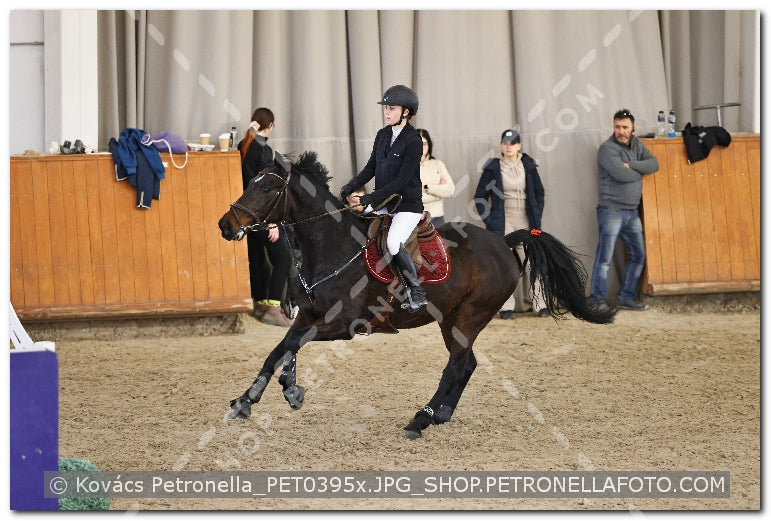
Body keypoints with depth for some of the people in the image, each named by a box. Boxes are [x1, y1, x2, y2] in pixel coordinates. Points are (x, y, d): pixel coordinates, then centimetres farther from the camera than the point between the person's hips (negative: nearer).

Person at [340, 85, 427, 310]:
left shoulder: (413, 141, -16)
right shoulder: (383, 135, 7)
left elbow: (401, 182, -21)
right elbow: (371, 168, 10)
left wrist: (368, 199, -25)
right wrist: (350, 188, -7)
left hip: (408, 205, -8)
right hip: (383, 203, 8)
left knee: (393, 244, -28)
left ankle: (416, 289, -7)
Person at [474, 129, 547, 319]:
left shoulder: (528, 166, 7)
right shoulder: (493, 168, 1)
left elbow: (539, 192, 16)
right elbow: (480, 196, 4)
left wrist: (537, 217, 7)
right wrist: (489, 220, -4)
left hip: (526, 222, 2)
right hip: (502, 223, -2)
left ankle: (539, 305, 1)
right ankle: (506, 307, 2)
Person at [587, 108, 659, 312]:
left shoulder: (636, 144, 13)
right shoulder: (607, 148, -10)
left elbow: (654, 163, 1)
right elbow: (621, 174, -22)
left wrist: (630, 165, -13)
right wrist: (640, 172, -3)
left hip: (632, 212, 8)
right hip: (611, 211, -8)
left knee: (638, 256, 11)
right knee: (604, 258, -8)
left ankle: (626, 297, 19)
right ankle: (598, 300, -3)